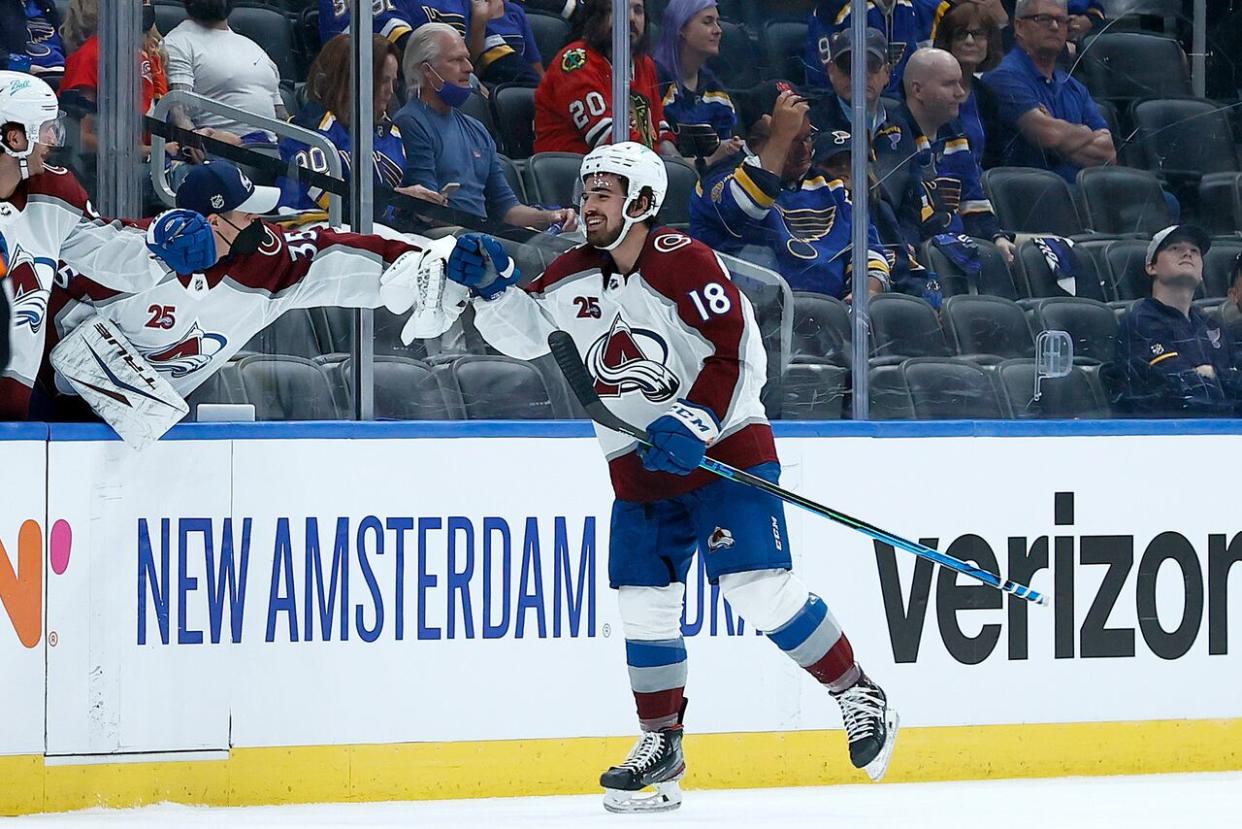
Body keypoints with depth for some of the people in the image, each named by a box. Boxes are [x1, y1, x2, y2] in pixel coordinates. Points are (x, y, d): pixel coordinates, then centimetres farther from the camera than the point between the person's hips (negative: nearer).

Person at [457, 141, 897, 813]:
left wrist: (695, 425, -26)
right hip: (640, 468, 6)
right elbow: (524, 332, 16)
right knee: (643, 605, 2)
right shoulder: (574, 277, 4)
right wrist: (493, 285, -2)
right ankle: (661, 746, 14)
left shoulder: (686, 264, -15)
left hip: (725, 447, -6)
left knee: (759, 589, -15)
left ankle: (859, 696, -1)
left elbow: (739, 357, -17)